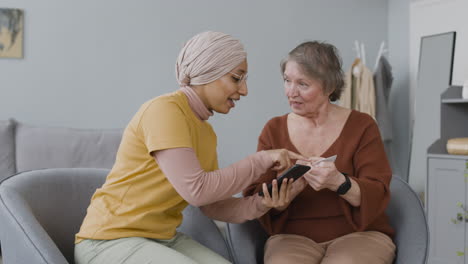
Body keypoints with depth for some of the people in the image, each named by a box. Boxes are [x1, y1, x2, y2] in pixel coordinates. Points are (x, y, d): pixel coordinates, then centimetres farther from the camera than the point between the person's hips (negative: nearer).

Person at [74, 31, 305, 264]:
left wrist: (262, 203, -9)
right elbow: (197, 190, -24)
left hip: (164, 237, 8)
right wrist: (260, 160, -15)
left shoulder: (206, 132, 10)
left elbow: (212, 205, 7)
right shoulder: (164, 109, -17)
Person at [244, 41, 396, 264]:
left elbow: (377, 196, -7)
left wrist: (339, 183, -28)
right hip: (293, 237, 1)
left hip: (358, 234, 0)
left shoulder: (361, 126, 0)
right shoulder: (273, 130, 6)